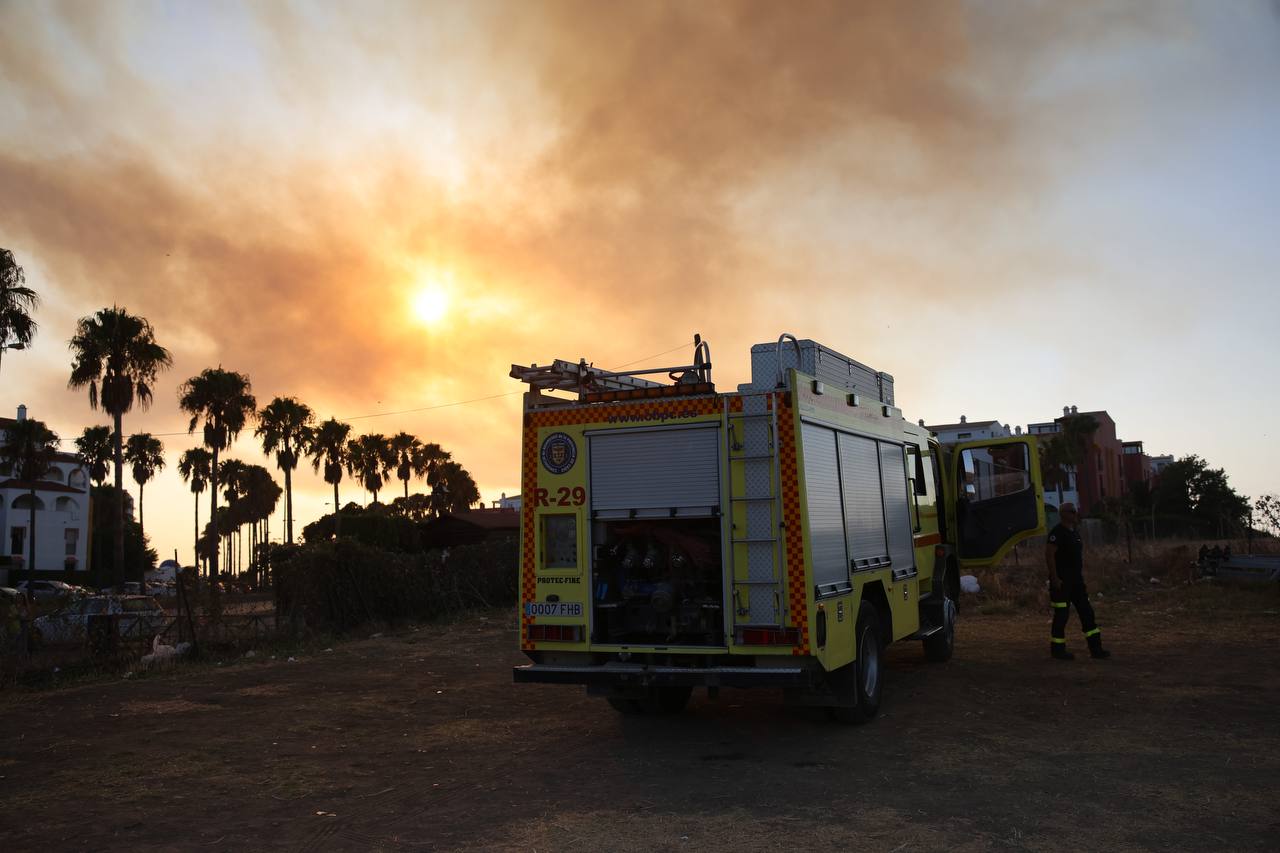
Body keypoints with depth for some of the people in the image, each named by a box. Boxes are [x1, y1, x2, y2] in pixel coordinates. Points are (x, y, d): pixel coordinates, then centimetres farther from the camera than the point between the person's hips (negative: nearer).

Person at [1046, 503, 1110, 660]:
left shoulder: (1075, 532, 14)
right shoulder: (1057, 532, -14)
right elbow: (1049, 554, -20)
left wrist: (1081, 575, 17)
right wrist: (1055, 578, -22)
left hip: (1076, 580, 9)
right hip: (1062, 581, -9)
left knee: (1087, 612, 7)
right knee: (1061, 615, -1)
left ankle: (1095, 648, 11)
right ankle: (1057, 649, 9)